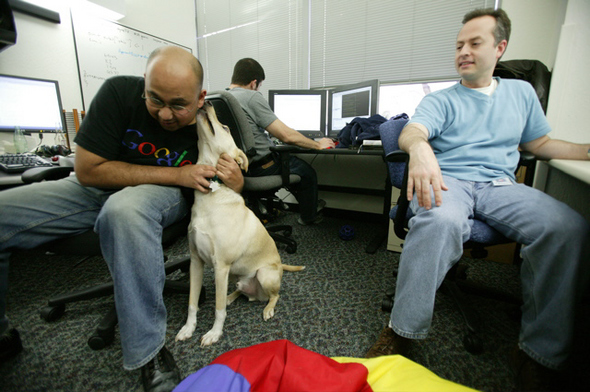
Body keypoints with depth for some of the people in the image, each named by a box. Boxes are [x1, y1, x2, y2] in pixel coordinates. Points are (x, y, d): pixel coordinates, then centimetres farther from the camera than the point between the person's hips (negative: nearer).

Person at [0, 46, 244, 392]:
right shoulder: (119, 92, -17)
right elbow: (88, 169, -19)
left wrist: (236, 184, -28)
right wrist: (175, 174, -26)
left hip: (165, 195, -2)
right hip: (103, 186, 3)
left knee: (125, 209, -39)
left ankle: (149, 351, -26)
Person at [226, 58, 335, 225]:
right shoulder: (252, 97, -19)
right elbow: (287, 136, -21)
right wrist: (318, 144, -6)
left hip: (239, 166, 9)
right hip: (261, 167, -9)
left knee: (291, 154, 30)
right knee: (308, 172, 17)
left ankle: (309, 204, 41)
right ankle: (308, 216, 38)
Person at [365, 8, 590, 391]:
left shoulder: (522, 91, 25)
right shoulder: (441, 100, 11)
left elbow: (540, 144, 30)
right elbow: (410, 132, -10)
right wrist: (419, 146, -35)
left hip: (500, 184, 4)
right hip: (448, 180, -3)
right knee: (440, 221, -38)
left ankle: (541, 352, -11)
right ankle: (402, 331, -25)